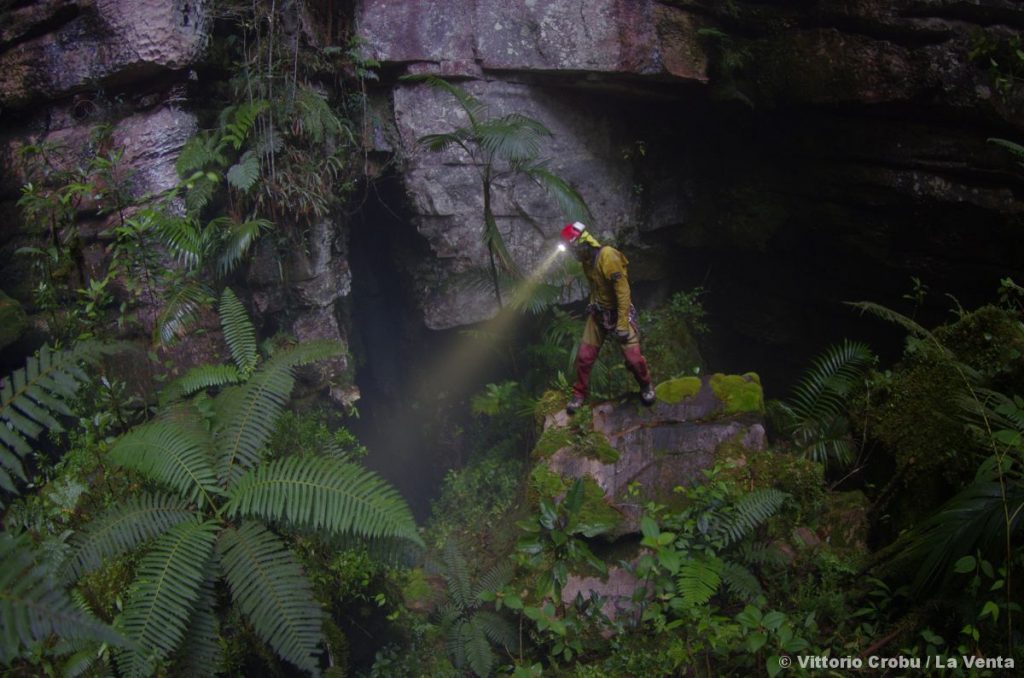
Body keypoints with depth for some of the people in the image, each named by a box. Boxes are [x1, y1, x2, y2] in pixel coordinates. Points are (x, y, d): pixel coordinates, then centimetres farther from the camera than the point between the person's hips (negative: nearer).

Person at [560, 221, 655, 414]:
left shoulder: (608, 257, -27)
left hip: (618, 312, -7)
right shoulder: (587, 259, 0)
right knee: (584, 356, 4)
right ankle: (579, 395, 20)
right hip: (598, 313, 7)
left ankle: (646, 386, 22)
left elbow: (623, 290, -26)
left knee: (633, 357, -7)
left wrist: (622, 322, -26)